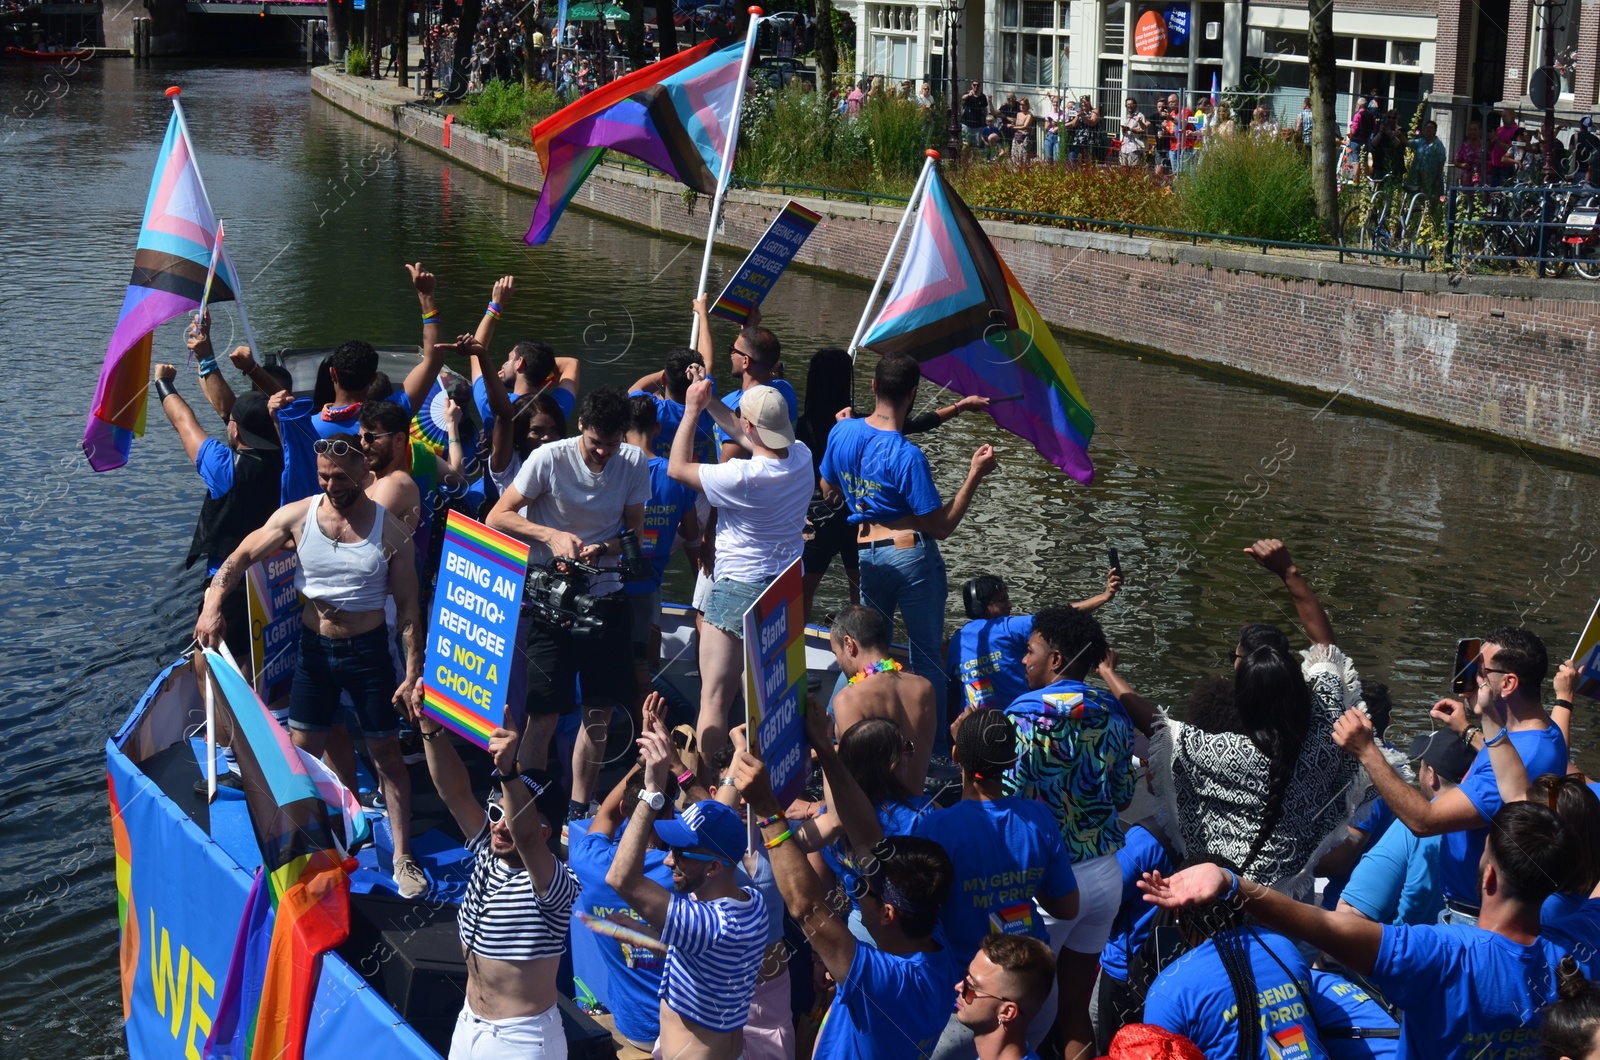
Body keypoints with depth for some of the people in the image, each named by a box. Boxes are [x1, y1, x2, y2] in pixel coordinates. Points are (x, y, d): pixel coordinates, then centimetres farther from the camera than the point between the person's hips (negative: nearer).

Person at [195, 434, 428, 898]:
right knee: (300, 753, 10)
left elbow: (408, 608, -7)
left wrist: (413, 674, -12)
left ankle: (402, 857, 15)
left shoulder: (391, 532, -12)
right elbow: (241, 557, 0)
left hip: (369, 650, -2)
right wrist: (212, 604, -17)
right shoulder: (297, 516, -8)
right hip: (315, 647, 2)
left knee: (387, 754, 5)